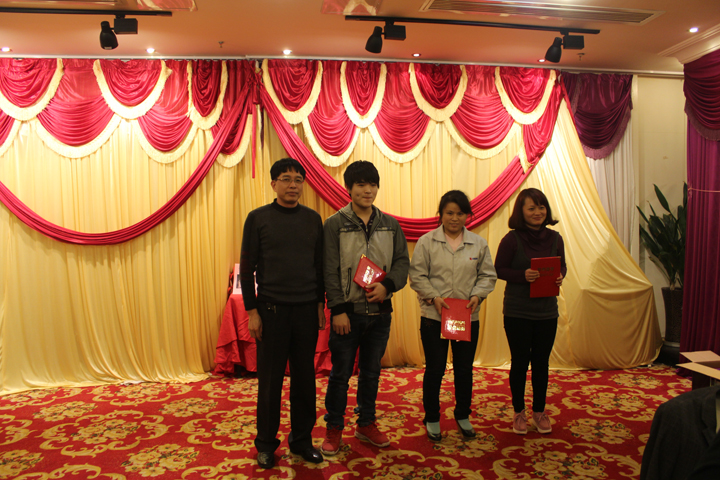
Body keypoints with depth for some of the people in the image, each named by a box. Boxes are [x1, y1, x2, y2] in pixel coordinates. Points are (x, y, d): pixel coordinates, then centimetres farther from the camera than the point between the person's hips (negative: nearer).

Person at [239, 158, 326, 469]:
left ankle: (302, 440, 25)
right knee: (270, 379, 6)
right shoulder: (258, 218, 0)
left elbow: (320, 266, 11)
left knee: (304, 377, 9)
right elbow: (247, 268, -1)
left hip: (307, 309, 3)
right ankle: (266, 443, 23)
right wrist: (251, 311, -5)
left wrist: (320, 305, 7)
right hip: (271, 309, -2)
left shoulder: (313, 219, 7)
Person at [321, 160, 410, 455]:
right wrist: (338, 309, -12)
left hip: (380, 312, 4)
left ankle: (366, 424, 33)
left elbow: (402, 262, 6)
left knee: (371, 372, 16)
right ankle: (334, 429, 24)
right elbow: (330, 270, -7)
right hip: (347, 312, -3)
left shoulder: (390, 225, 7)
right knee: (341, 374, 7)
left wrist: (388, 285, -13)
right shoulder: (335, 224, -4)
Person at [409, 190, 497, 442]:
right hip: (433, 317, -2)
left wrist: (478, 295, -9)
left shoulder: (479, 243, 5)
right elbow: (417, 276, -5)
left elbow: (488, 275, 7)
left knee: (465, 369, 14)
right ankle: (432, 418, 26)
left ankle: (463, 415, 35)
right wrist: (434, 297, -16)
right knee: (434, 369, 8)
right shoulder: (426, 242, -2)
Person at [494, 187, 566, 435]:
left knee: (541, 362, 13)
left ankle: (539, 411, 31)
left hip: (547, 311, 3)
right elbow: (499, 270, -6)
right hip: (517, 311, -3)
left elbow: (562, 266, 12)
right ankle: (519, 412, 25)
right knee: (520, 361, 8)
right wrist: (523, 275, -22)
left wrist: (560, 277, -10)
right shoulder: (511, 239, -11)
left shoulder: (555, 238, 1)